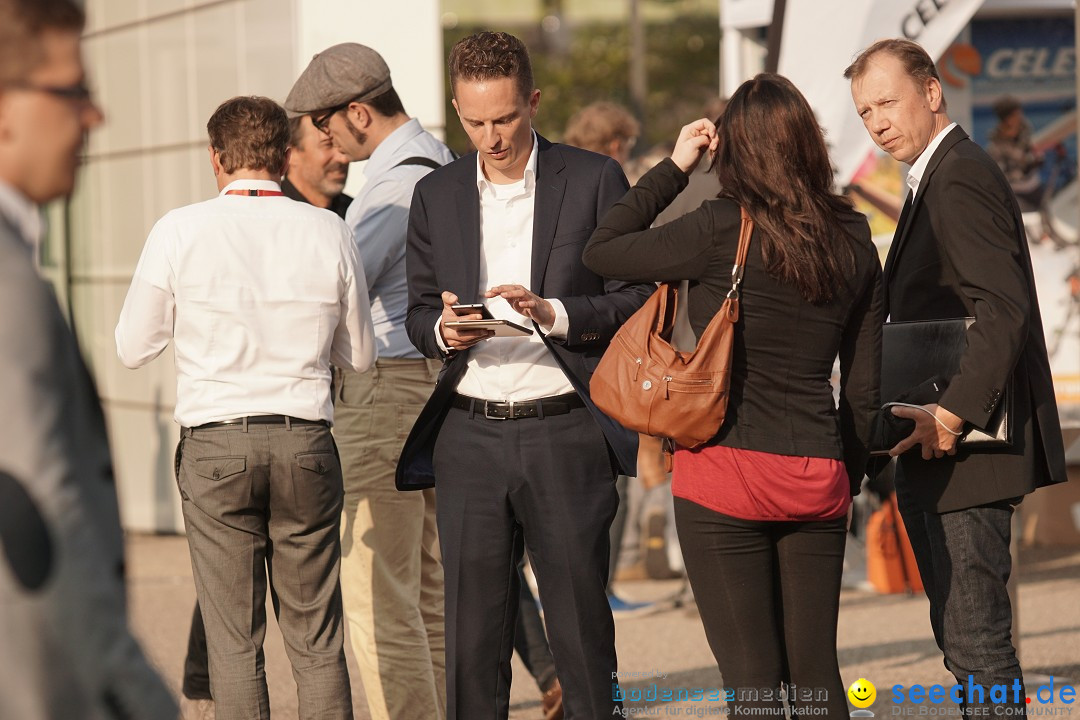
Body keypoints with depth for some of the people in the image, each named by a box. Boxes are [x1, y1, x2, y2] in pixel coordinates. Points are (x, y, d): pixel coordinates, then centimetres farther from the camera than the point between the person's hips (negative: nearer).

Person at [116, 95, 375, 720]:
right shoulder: (329, 232, 1)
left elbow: (134, 348, 4)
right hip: (306, 441, 1)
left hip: (214, 445, -1)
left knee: (235, 644, 4)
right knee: (318, 643, 8)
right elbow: (361, 356, 11)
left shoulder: (180, 232, -4)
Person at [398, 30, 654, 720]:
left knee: (582, 630, 1)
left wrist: (554, 315, -16)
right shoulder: (438, 195, 12)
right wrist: (443, 330, -7)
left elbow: (638, 299, 0)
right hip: (470, 436, 3)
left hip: (565, 435, -2)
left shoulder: (594, 179, 2)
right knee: (472, 638, 2)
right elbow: (419, 312, 16)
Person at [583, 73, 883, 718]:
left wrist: (674, 168, 5)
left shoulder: (723, 230, -10)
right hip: (818, 477, 5)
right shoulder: (855, 241, 6)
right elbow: (864, 386, 10)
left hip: (727, 472, -4)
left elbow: (601, 251, 1)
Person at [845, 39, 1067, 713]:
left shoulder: (960, 178, -15)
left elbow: (1005, 311, -25)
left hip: (967, 450, -11)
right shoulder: (941, 177, 18)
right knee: (961, 636, 15)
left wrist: (951, 415, -26)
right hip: (941, 456, 11)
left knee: (978, 641, -9)